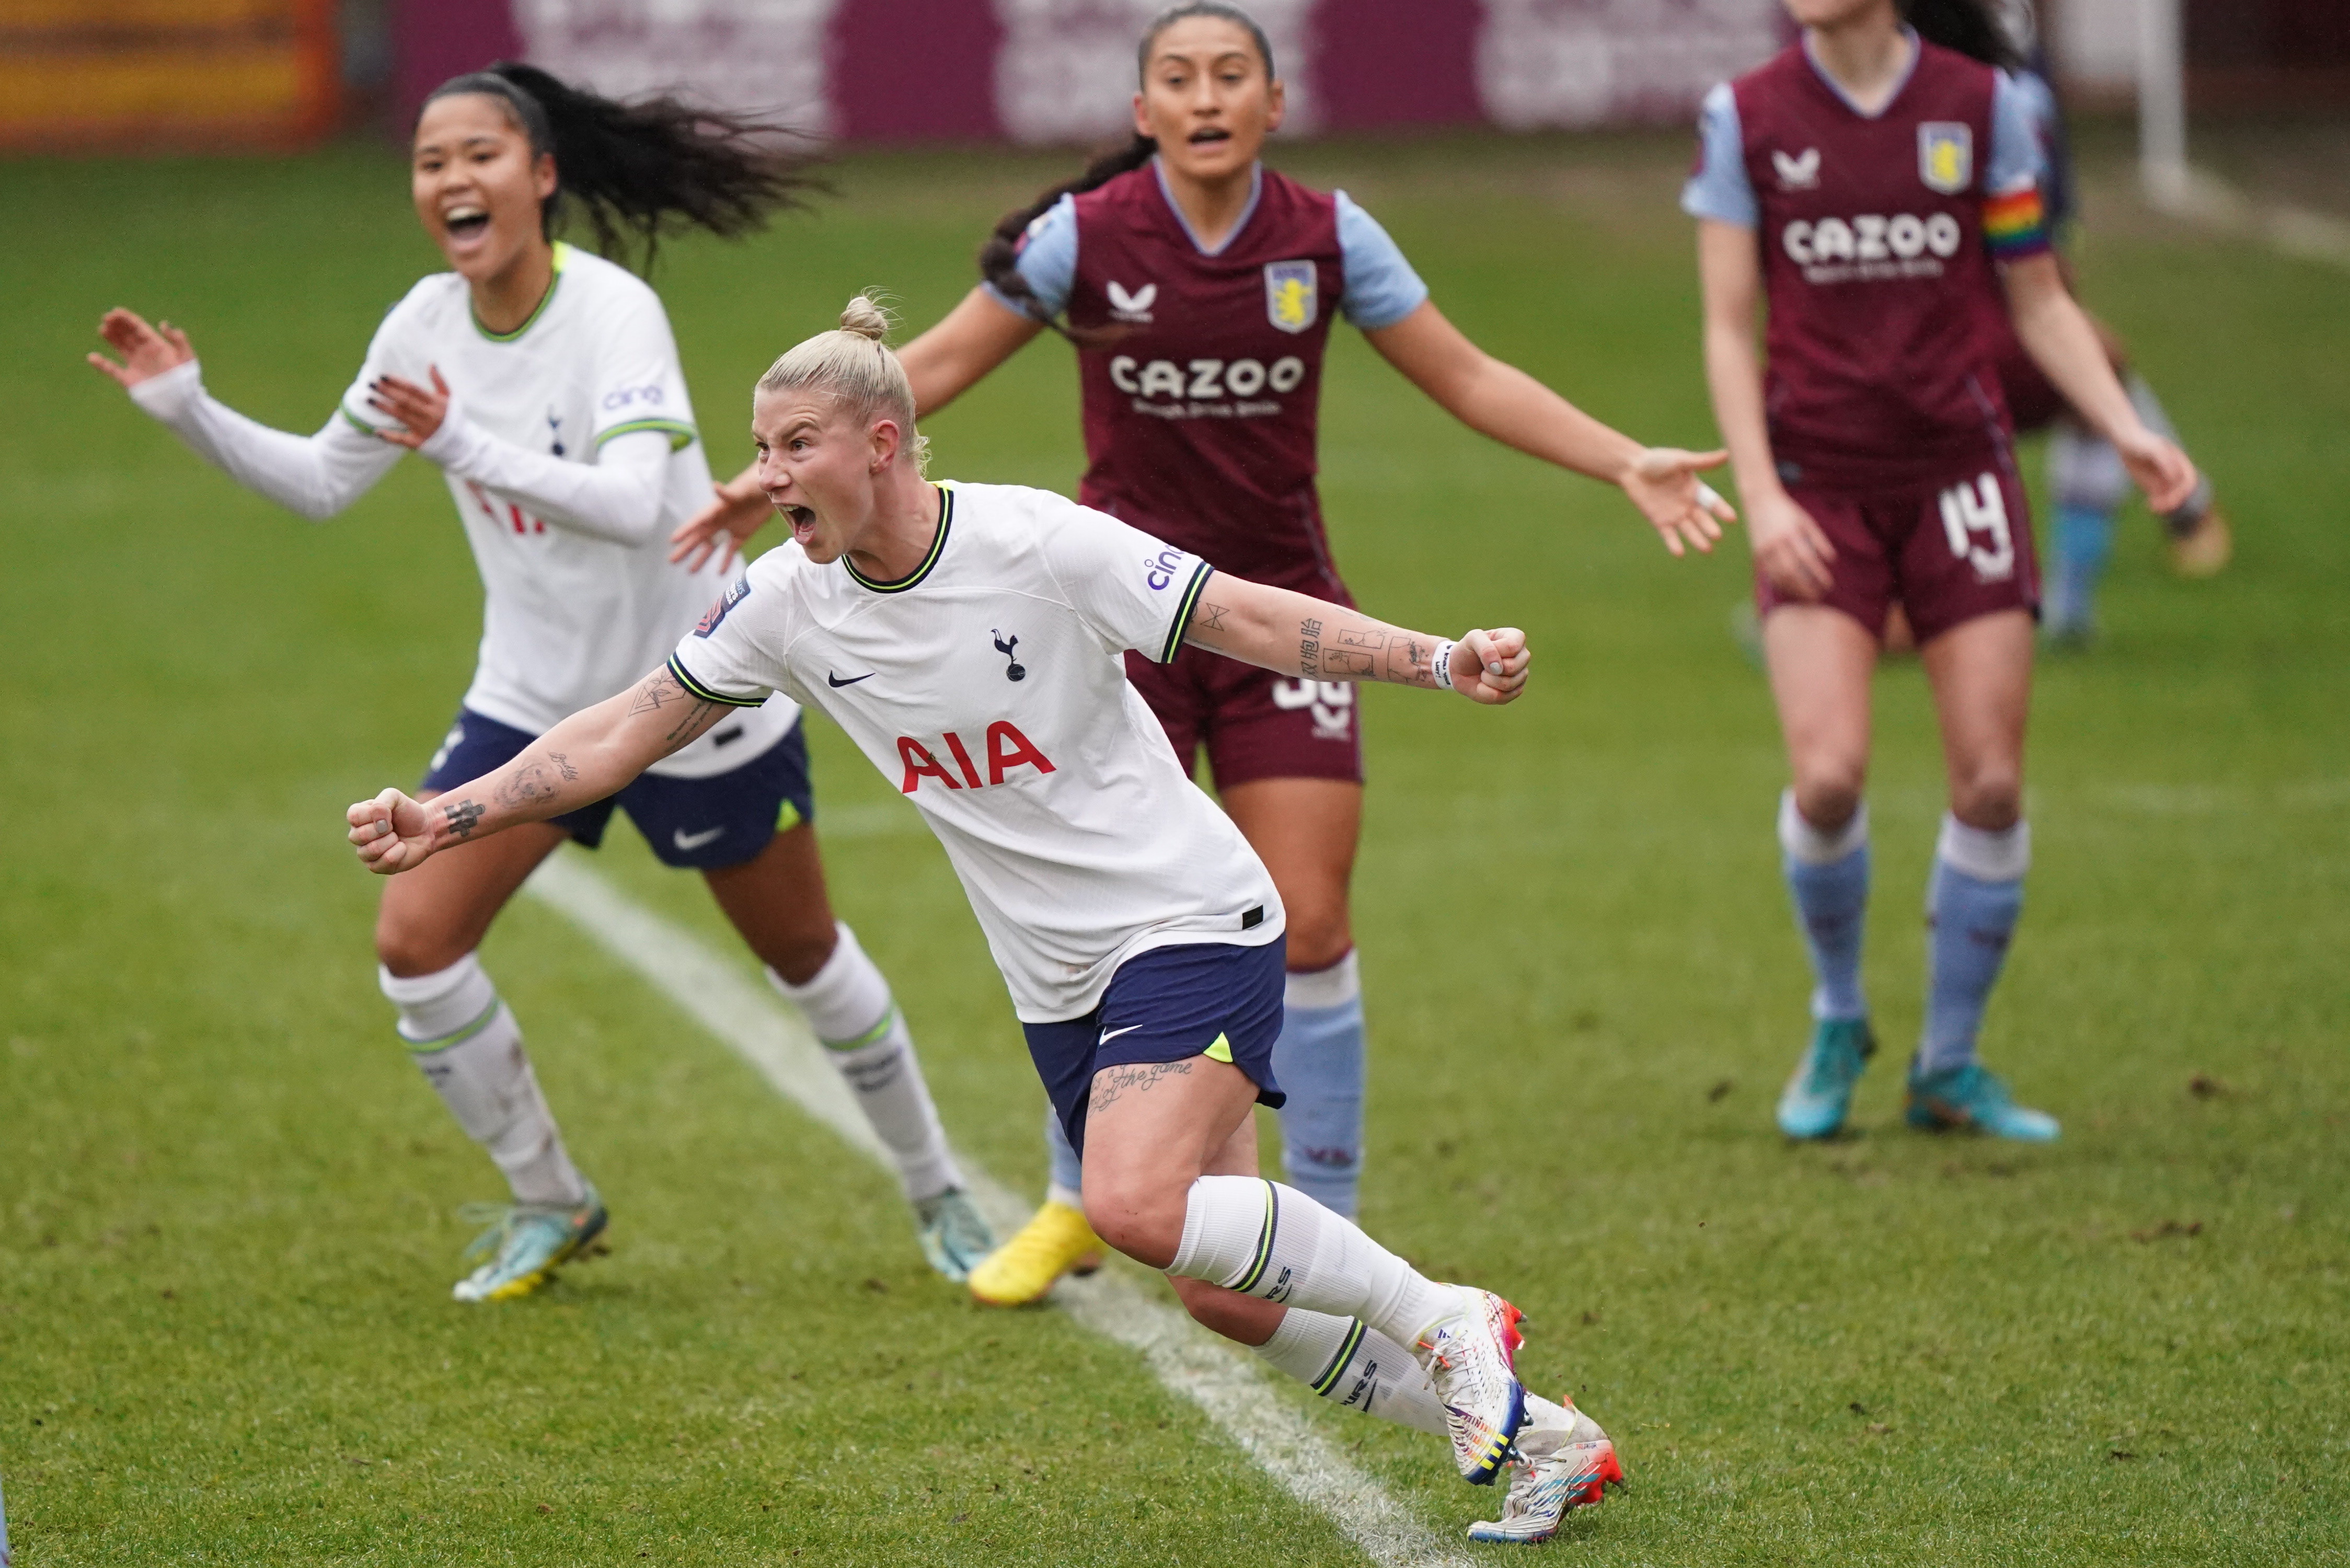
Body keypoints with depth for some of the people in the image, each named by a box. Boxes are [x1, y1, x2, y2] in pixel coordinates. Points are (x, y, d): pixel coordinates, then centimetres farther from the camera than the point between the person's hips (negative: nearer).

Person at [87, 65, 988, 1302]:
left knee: (804, 956, 10)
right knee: (414, 943, -9)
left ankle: (938, 1197, 33)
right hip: (532, 698, 5)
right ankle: (549, 1206, 11)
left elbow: (635, 504, -37)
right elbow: (322, 481, 7)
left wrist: (469, 447, -46)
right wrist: (189, 411, -6)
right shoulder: (426, 324, -5)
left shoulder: (613, 314, -24)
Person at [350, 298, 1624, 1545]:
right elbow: (630, 731, 4)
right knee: (1228, 1295, 3)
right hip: (1059, 982, 6)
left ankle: (1440, 1320, -9)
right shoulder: (788, 604, -2)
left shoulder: (1037, 544, -18)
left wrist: (1438, 660, -28)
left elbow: (1246, 617, -17)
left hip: (1192, 921, -6)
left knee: (1135, 1205, -28)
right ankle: (1533, 1433, 18)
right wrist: (446, 818, -3)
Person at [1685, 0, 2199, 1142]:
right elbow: (1729, 328, 2)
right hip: (1819, 485, -1)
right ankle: (1837, 1023, 13)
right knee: (1827, 777, -15)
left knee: (1991, 786, -3)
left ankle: (1949, 1066, 15)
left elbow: (2040, 305, 8)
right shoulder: (1745, 118, 1)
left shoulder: (1980, 105, 2)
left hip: (1956, 470, 1)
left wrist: (2125, 430, -7)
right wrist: (1760, 497, -9)